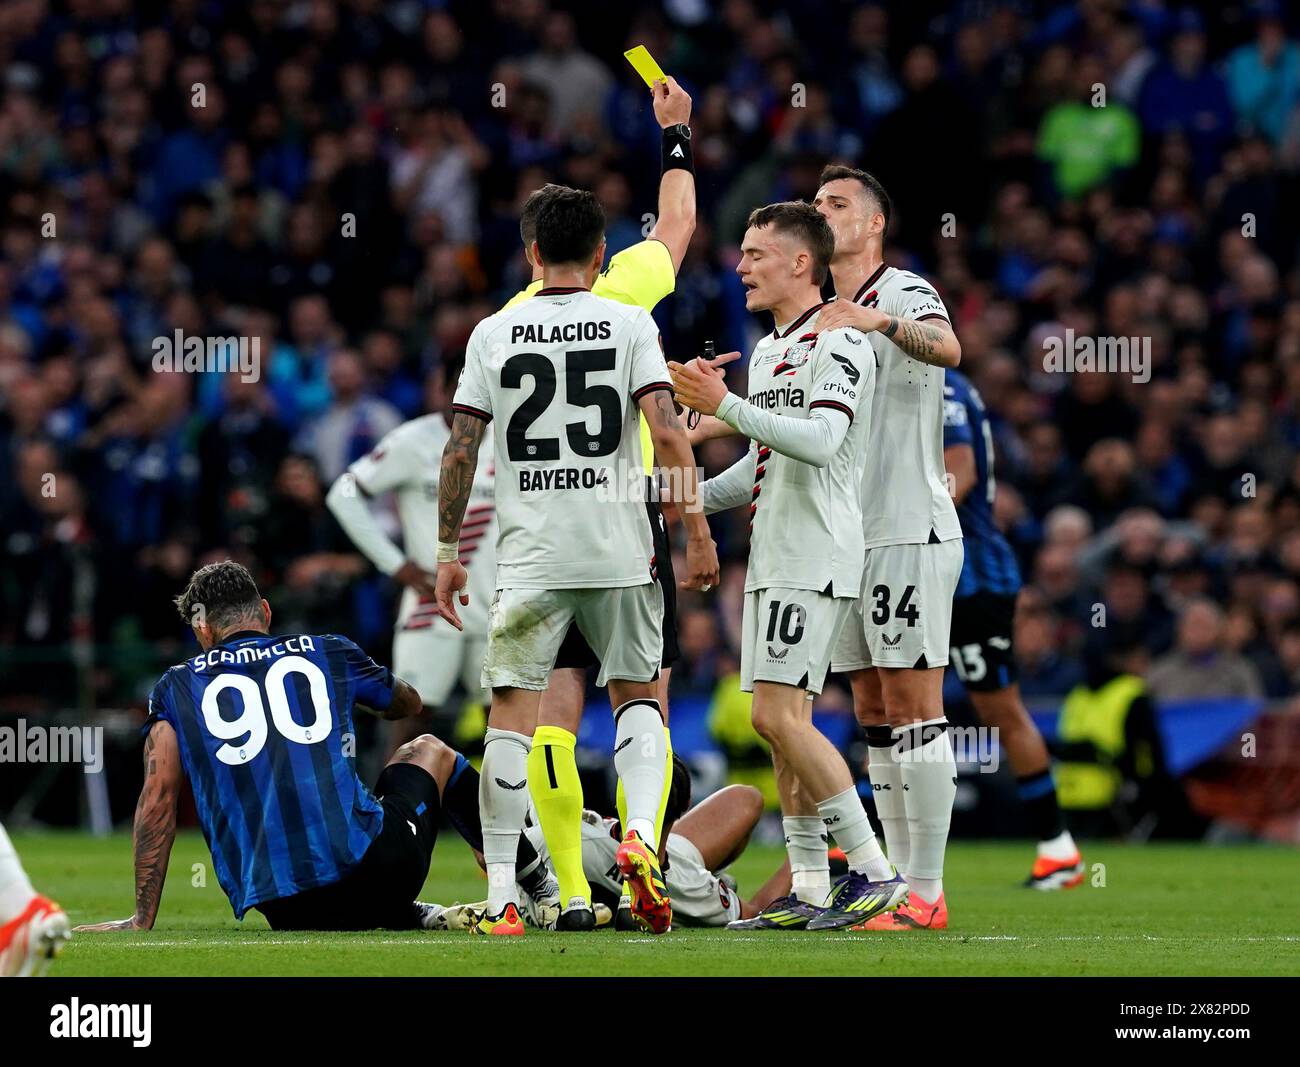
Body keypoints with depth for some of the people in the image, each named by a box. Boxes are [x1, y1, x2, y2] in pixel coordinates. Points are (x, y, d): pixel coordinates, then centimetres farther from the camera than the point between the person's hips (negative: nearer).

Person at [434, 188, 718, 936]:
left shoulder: (494, 333, 4)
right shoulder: (630, 324, 1)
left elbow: (461, 450, 1)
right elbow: (668, 434, -9)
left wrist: (448, 552, 8)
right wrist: (698, 530, -3)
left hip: (530, 556, 0)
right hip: (618, 550, 0)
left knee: (513, 710, 3)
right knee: (638, 694, 17)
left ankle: (502, 897, -4)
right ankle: (641, 832, -9)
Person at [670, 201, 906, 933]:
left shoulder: (839, 343, -10)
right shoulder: (766, 352, 19)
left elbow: (818, 441, -24)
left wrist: (724, 405, -24)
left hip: (817, 557, -10)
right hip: (772, 560, 10)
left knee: (779, 715, -16)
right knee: (781, 722, 7)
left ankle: (874, 871, -12)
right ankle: (810, 892, 9)